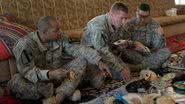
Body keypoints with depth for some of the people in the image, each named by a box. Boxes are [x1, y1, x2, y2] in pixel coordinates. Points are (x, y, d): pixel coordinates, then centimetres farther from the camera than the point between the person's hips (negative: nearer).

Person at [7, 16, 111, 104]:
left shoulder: (61, 38, -7)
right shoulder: (25, 45, -21)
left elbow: (78, 49, -5)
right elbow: (27, 71, -27)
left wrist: (99, 61, -15)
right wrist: (50, 74, -43)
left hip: (57, 76, 4)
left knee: (82, 59, -11)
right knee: (15, 83, -34)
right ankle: (67, 92, -24)